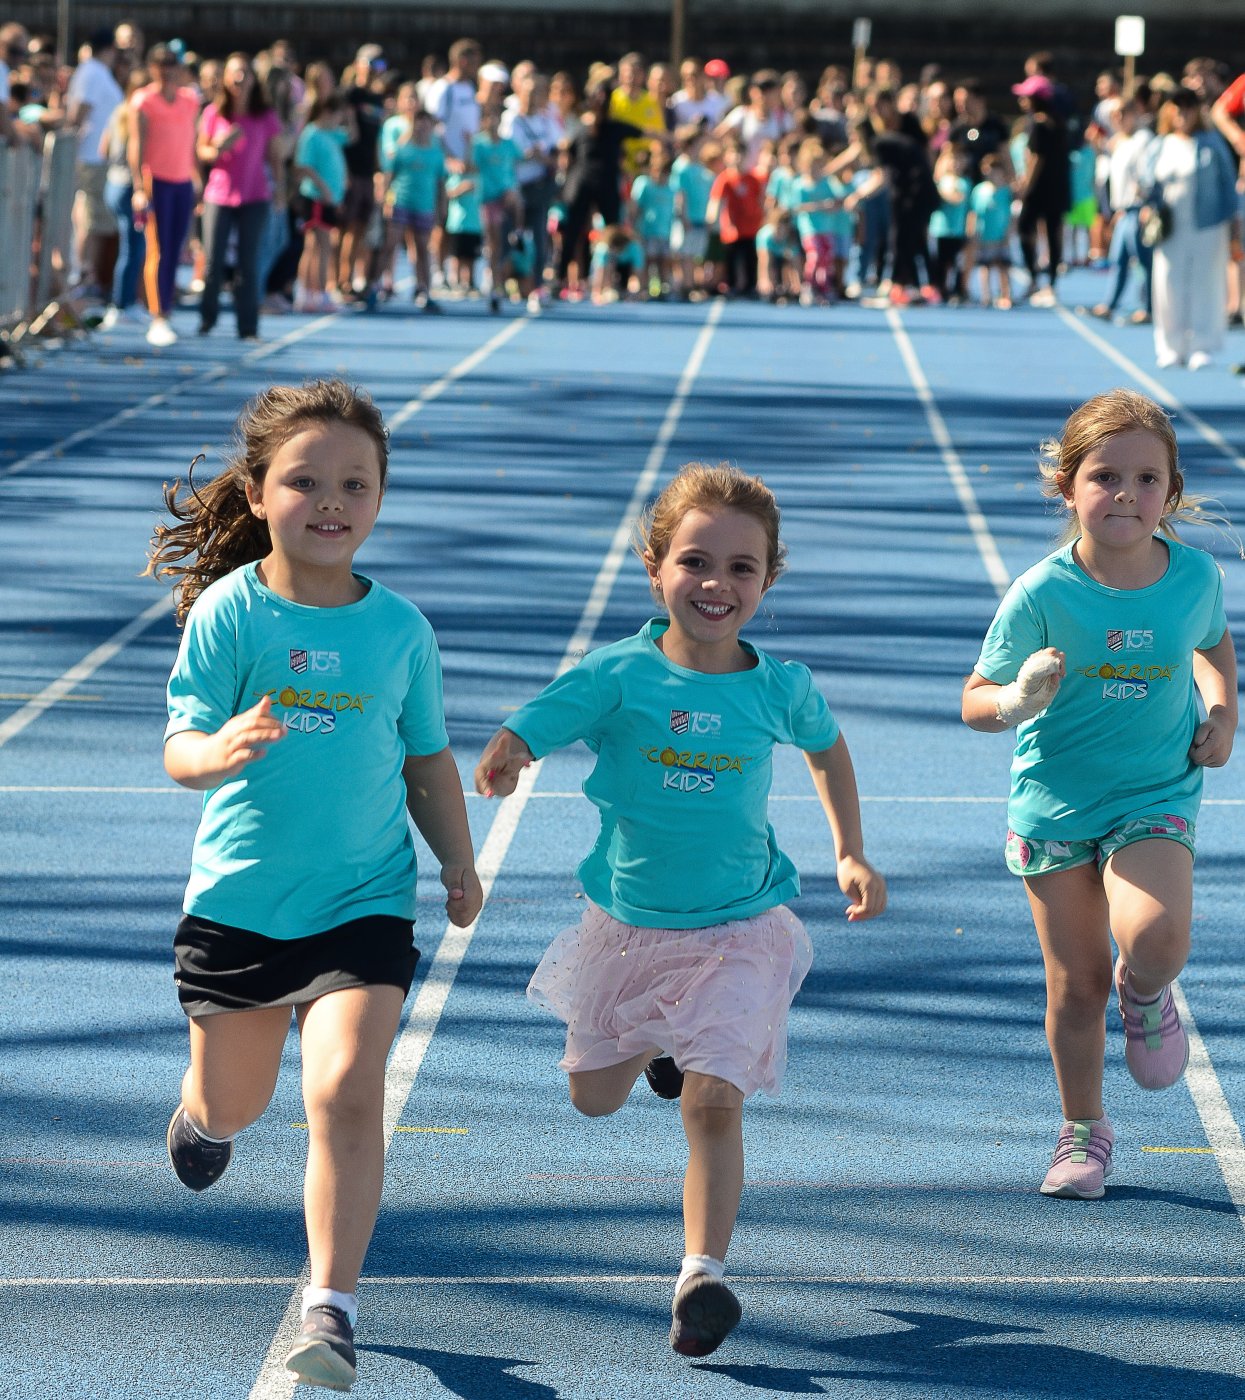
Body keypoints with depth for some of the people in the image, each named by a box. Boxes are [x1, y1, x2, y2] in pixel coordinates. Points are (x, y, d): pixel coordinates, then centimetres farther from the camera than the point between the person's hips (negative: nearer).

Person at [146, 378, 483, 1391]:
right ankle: (206, 1112, 55)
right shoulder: (228, 609, -8)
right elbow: (181, 746, -13)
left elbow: (430, 759, 13)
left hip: (364, 901, 0)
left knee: (348, 1092, -18)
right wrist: (217, 753, -35)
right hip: (239, 896, 0)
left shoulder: (400, 628, 0)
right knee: (234, 1103, 15)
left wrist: (460, 863, 6)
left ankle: (332, 1307, -13)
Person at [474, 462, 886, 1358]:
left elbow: (828, 747, 15)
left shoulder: (779, 689, -8)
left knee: (713, 1101, -16)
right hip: (628, 924, 1)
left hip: (739, 929, -1)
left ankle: (704, 1276, -6)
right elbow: (521, 737, -20)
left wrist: (852, 855, 10)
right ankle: (655, 1041, 53)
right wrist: (501, 761, -44)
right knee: (595, 1098, 19)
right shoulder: (618, 674, -14)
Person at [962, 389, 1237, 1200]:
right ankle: (1083, 1130, 26)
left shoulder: (1196, 575, -6)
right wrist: (1017, 700, -28)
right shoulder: (1042, 593, -14)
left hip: (1156, 797, 1)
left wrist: (1223, 713, 2)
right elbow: (976, 700, -7)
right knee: (1076, 979, 5)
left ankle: (1146, 994, 11)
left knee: (1155, 935, -26)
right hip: (1055, 799, -1)